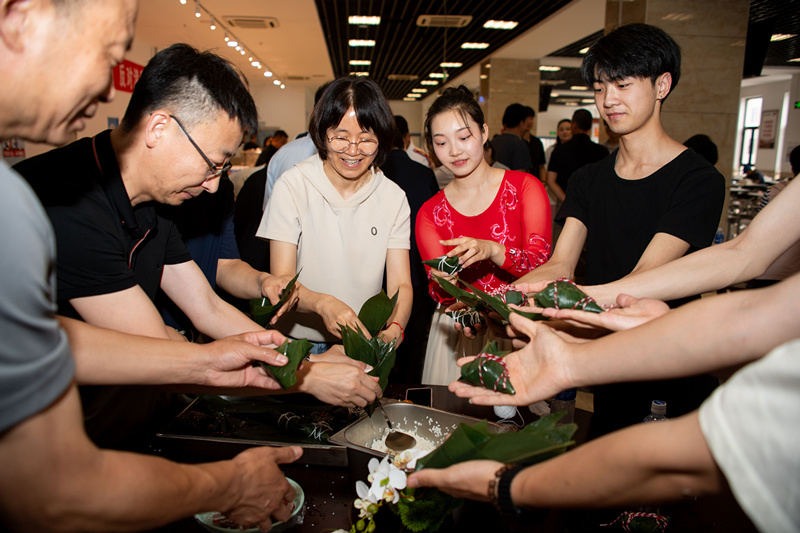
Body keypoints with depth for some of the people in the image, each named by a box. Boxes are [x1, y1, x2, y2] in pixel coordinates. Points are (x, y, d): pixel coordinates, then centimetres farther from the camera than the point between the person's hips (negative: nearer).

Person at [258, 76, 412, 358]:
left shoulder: (394, 197, 3)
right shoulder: (292, 185, -5)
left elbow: (400, 284, -3)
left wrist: (394, 330, -25)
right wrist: (323, 303, -31)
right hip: (298, 343, -2)